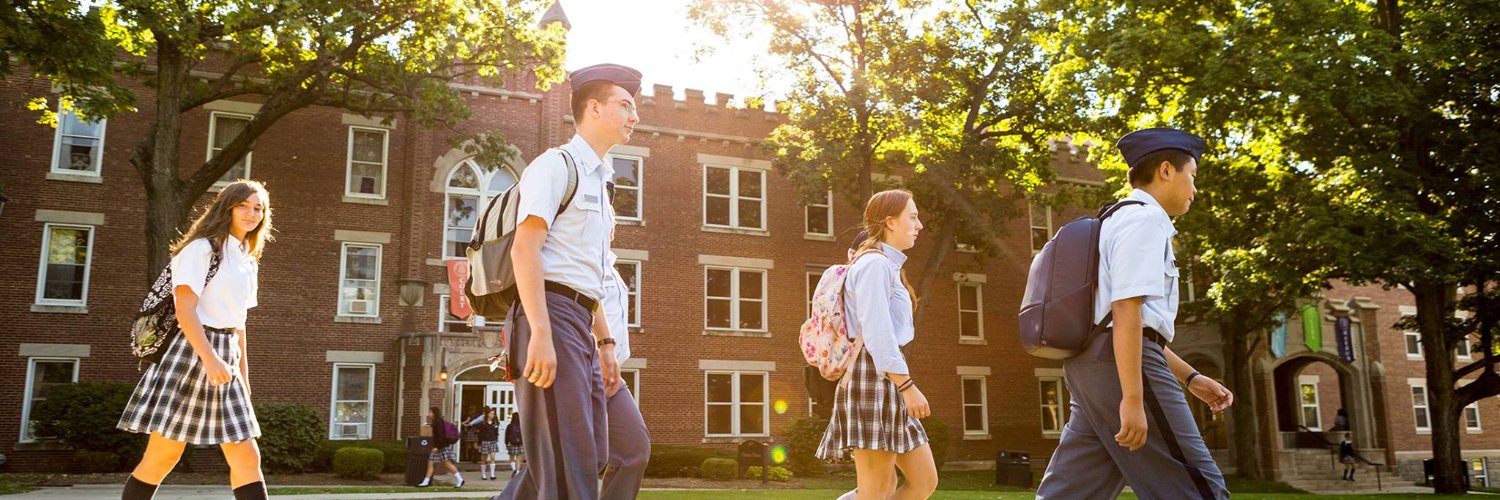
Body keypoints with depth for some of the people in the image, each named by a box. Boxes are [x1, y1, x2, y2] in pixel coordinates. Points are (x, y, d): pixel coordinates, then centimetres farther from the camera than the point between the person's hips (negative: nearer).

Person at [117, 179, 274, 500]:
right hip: (191, 353, -7)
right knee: (162, 457, -4)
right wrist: (209, 357, -27)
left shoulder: (249, 262, 18)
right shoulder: (202, 248, -6)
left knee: (247, 459, 2)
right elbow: (185, 309, -16)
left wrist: (242, 369, 20)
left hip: (226, 359, 7)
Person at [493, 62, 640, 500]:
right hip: (550, 314, -9)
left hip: (580, 324, 10)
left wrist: (604, 341, 22)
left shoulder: (597, 181, 24)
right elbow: (524, 249, -16)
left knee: (592, 456, 9)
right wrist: (541, 333, -24)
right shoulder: (556, 165, -4)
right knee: (567, 464, -10)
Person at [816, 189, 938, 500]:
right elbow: (876, 333, -20)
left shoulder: (887, 266, 22)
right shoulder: (875, 263, -9)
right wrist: (909, 387, -23)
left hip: (887, 382, 10)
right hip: (873, 377, -10)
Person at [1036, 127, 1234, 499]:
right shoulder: (1145, 219, -6)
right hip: (1123, 363, -10)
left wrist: (1190, 377, 30)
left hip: (1091, 363, 10)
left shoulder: (1119, 222, 26)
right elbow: (1127, 311, -18)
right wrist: (1133, 398, -22)